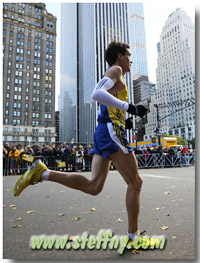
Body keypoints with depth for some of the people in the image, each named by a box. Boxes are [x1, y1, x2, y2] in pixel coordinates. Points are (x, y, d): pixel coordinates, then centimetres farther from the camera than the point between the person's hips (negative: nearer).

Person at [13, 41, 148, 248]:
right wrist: (129, 107, -21)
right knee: (135, 182, 1)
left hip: (103, 132, 9)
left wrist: (124, 122, 20)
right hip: (112, 132, -9)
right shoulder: (115, 70, 1)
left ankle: (43, 173, 0)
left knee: (93, 187, 4)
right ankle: (133, 236, 13)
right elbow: (96, 94, -20)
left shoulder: (115, 78, 30)